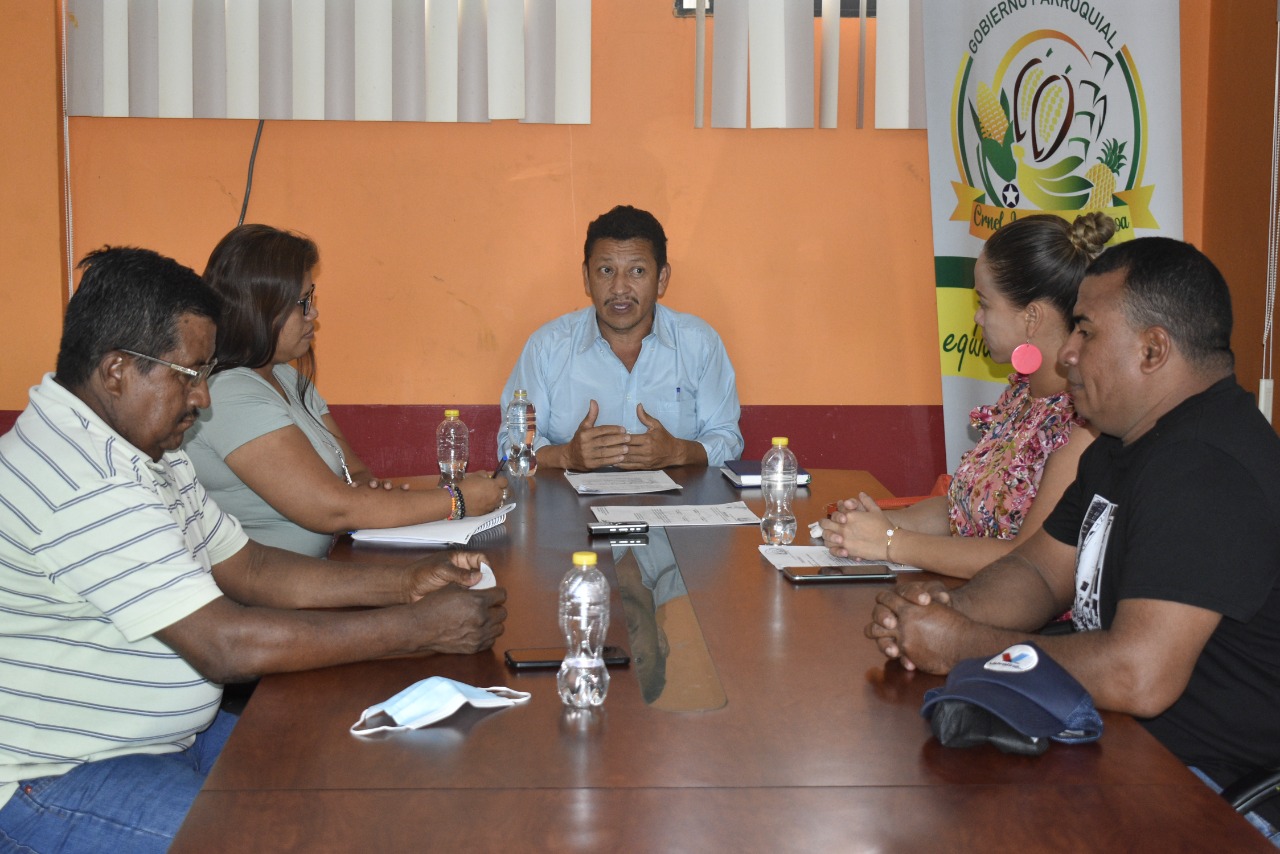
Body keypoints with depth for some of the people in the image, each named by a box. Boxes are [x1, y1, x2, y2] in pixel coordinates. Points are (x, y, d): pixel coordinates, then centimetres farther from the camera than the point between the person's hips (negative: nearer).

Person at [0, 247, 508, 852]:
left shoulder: (140, 451, 9)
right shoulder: (83, 484, -27)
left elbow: (247, 567, 13)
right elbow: (228, 645, -29)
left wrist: (405, 584, 1)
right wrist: (420, 628, -23)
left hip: (167, 735, 10)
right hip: (51, 780, -10)